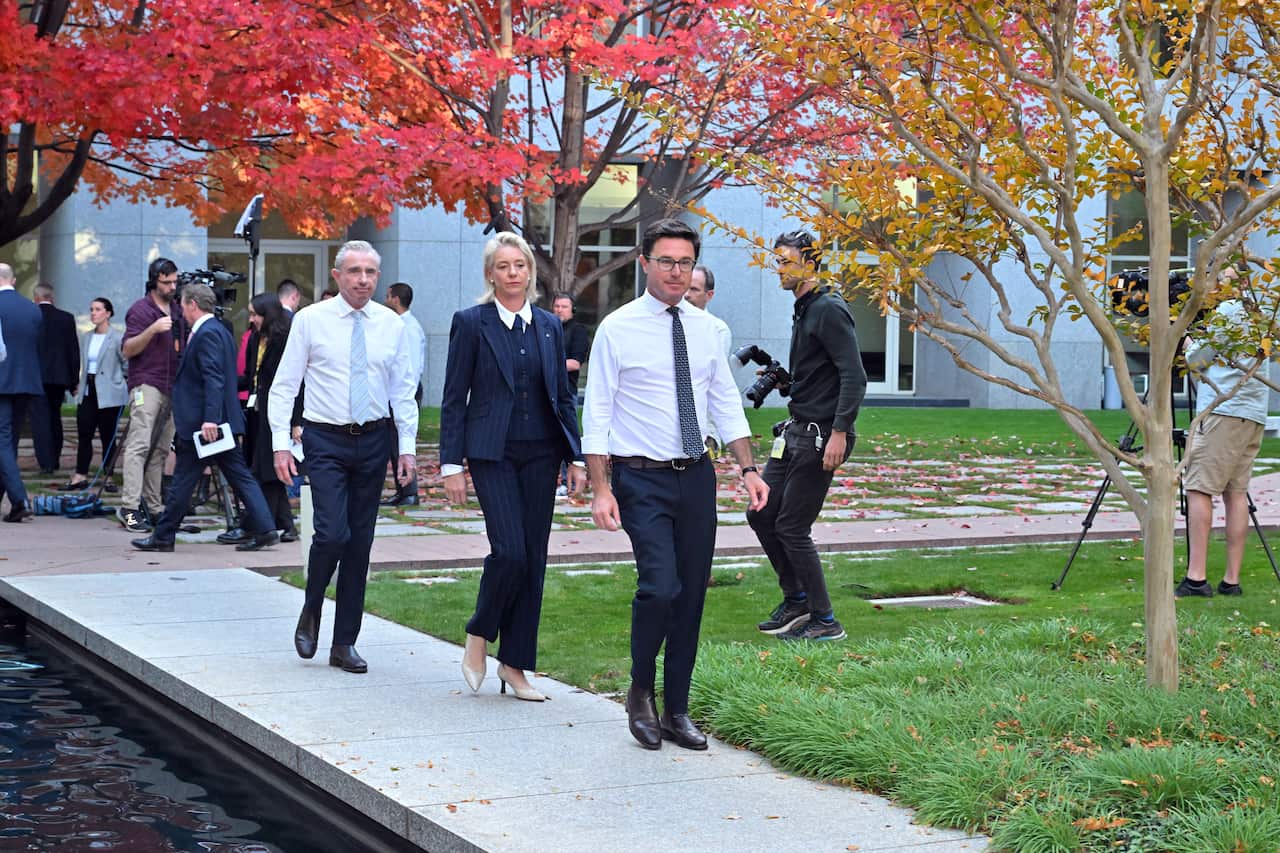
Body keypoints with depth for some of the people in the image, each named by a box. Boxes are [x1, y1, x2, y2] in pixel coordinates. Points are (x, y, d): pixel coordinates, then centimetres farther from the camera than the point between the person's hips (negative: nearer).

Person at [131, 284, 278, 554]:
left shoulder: (206, 334, -15)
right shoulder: (219, 330, 17)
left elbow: (213, 379, -24)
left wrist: (209, 418, -29)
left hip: (201, 423, -10)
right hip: (222, 422, 10)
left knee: (183, 480, -1)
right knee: (240, 476, 6)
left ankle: (163, 536, 8)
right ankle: (264, 529, 2)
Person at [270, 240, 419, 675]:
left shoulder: (391, 325, 5)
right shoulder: (310, 320, -2)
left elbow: (403, 391, 10)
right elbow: (284, 385, 0)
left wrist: (407, 446, 2)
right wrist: (281, 444, -8)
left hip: (372, 442, 3)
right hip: (325, 441, -3)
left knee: (360, 542, 6)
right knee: (332, 532, -17)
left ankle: (345, 642, 14)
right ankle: (311, 613, 11)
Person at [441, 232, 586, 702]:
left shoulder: (549, 326, 11)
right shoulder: (471, 323, -1)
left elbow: (563, 395, 14)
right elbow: (454, 398, -2)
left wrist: (576, 458, 8)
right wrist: (451, 464, -7)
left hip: (540, 453, 4)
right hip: (493, 452, -4)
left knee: (533, 558, 4)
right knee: (509, 550, -15)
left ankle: (515, 663, 12)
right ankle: (479, 636, 10)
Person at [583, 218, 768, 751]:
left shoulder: (703, 328, 9)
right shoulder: (618, 329, -5)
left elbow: (726, 406, 13)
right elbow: (597, 414, -6)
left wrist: (748, 470, 2)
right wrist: (600, 490, -13)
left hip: (697, 477, 5)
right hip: (642, 480, -5)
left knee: (692, 595, 7)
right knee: (661, 585, -19)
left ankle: (676, 711, 19)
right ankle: (640, 693, 5)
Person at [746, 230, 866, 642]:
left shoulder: (829, 311, -15)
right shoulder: (804, 311, 16)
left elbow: (854, 377, -22)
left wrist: (839, 434, -26)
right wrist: (777, 379, 15)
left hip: (820, 436, -10)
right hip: (796, 431, 10)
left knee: (792, 528, -6)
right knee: (762, 514, 12)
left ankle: (825, 621, 4)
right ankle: (796, 600, 25)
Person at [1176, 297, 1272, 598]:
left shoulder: (1227, 310, -4)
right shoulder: (1257, 316, 21)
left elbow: (1196, 361, -1)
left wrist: (1189, 344, 17)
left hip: (1222, 412, -8)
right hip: (1254, 418, 9)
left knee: (1199, 489, -9)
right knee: (1236, 492, 7)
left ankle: (1196, 577, -15)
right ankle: (1231, 580, 4)